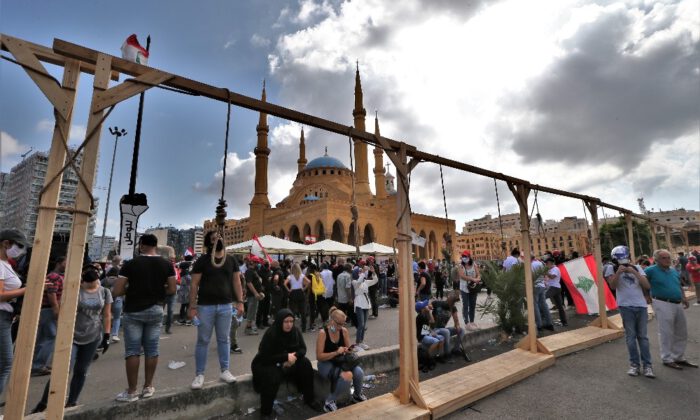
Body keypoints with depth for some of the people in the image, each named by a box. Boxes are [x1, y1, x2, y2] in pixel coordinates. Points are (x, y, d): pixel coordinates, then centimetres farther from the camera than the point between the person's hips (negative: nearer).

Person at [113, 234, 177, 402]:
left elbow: (117, 291, -9)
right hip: (156, 310, 3)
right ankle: (148, 387, 20)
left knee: (132, 351, 6)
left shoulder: (130, 264, -9)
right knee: (152, 350, 10)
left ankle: (131, 392, 11)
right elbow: (171, 290, -1)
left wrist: (130, 289, 10)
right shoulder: (166, 264, -2)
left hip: (133, 311, -2)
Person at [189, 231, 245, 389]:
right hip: (205, 306, -2)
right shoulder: (202, 260, -3)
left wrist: (240, 301, 1)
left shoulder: (231, 260, 6)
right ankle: (199, 374, 20)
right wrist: (192, 306, -9)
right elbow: (194, 284, -4)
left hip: (225, 306, 3)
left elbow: (236, 281, 7)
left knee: (224, 339, 12)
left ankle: (224, 371, 24)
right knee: (203, 341, 7)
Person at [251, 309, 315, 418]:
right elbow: (265, 357, -27)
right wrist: (286, 356, -30)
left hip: (288, 363, 5)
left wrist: (294, 356, -27)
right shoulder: (270, 334, -25)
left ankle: (309, 400, -2)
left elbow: (302, 349, -5)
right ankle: (265, 412, -16)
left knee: (305, 364, -17)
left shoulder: (295, 331, -9)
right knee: (272, 376, -36)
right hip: (266, 364, -5)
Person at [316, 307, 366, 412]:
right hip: (326, 363, -5)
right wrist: (336, 352, -28)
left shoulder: (344, 331, -5)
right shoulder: (323, 333, -19)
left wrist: (349, 350, -18)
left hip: (340, 361, 5)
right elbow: (319, 356, -19)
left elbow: (348, 349, 7)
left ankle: (357, 395, 13)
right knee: (346, 376, -31)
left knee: (359, 372, -20)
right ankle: (329, 402, -8)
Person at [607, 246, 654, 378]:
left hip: (641, 305, 3)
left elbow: (647, 286, -2)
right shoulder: (613, 269, -2)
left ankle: (647, 365, 13)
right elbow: (613, 286, -14)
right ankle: (634, 364, 11)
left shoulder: (637, 268, 6)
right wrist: (618, 272, -24)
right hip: (626, 307, -2)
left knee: (642, 336, 7)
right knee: (631, 336, 3)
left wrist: (634, 272, -12)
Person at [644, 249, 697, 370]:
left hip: (677, 304, 8)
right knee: (666, 333, -1)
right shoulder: (651, 270, -9)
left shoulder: (674, 271, 13)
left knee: (681, 333, 15)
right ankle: (667, 359, 12)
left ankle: (679, 358, 30)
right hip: (663, 304, -8)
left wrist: (683, 298, 9)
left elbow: (679, 286, 24)